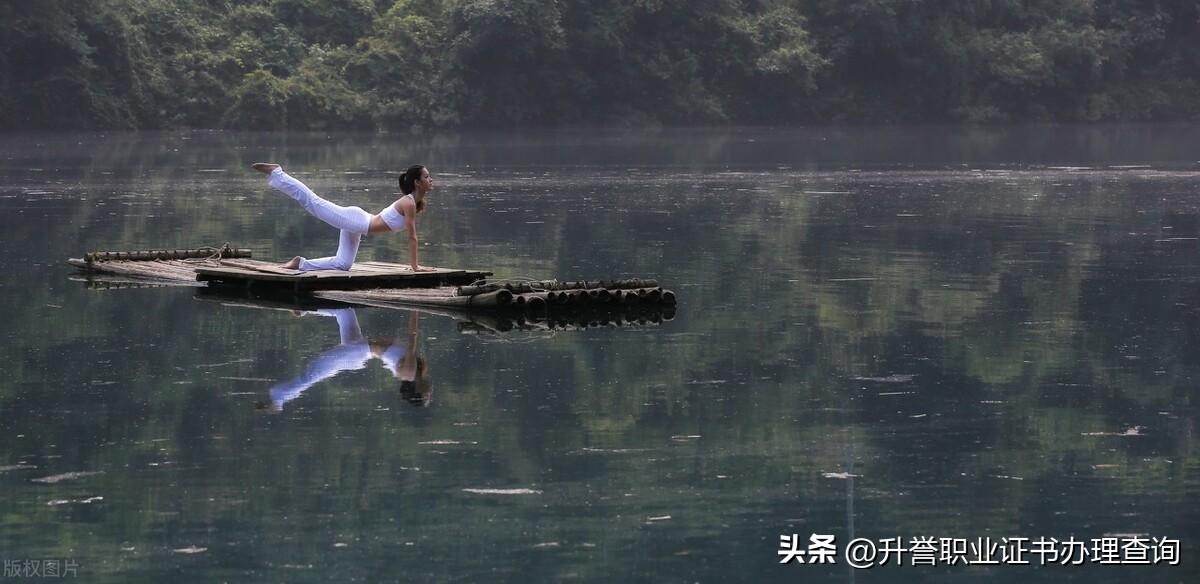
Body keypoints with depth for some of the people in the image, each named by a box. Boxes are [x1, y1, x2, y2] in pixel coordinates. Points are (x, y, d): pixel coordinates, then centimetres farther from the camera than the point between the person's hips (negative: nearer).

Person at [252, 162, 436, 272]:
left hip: (356, 225, 9)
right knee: (313, 202, -4)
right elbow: (412, 237, -21)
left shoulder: (416, 203, 8)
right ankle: (275, 172, 4)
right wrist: (414, 266, -20)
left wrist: (415, 264, 14)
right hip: (355, 220, -9)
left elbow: (412, 235, 16)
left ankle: (300, 264, 17)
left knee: (342, 264, 9)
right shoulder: (409, 204, -20)